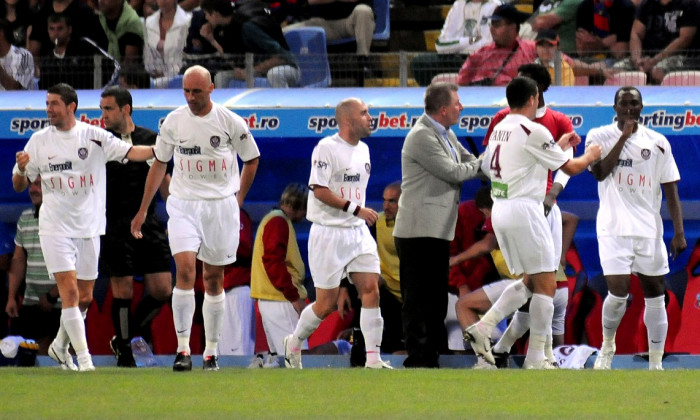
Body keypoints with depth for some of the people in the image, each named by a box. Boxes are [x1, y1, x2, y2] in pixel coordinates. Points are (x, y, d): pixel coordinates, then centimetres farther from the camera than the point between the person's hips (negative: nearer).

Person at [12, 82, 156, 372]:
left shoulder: (94, 136, 0)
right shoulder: (39, 141, 2)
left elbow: (130, 152, -9)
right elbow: (19, 186, 6)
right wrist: (21, 170, -16)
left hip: (88, 226, 2)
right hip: (55, 226, -2)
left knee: (84, 298, 9)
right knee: (69, 291, -13)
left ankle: (60, 345, 30)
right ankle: (83, 356, -10)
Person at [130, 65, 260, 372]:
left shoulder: (230, 122, -4)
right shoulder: (173, 121, 2)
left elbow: (252, 160, 10)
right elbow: (159, 164, 13)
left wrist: (237, 201, 10)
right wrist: (143, 210, 13)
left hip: (220, 205, -1)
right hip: (183, 205, 1)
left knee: (214, 279, 6)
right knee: (184, 270, -16)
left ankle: (211, 352, 16)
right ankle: (183, 349, -15)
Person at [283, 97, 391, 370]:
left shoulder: (363, 149, 13)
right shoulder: (327, 148, -13)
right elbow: (320, 190, -19)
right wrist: (355, 209, -21)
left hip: (357, 231, 7)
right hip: (329, 233, -7)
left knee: (371, 291, -7)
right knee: (327, 303, -2)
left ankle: (373, 360, -7)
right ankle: (294, 343, 23)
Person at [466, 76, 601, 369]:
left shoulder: (500, 129, 12)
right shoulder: (533, 131, -12)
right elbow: (570, 168, -5)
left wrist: (558, 145, 32)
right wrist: (590, 156, 15)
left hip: (500, 210, 9)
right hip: (524, 210, -9)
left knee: (529, 282, 17)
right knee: (546, 285, -1)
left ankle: (482, 328, 3)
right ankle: (535, 358, -3)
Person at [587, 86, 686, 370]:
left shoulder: (657, 142, 5)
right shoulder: (599, 137, 1)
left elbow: (670, 189, 6)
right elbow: (600, 172, -15)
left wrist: (679, 232, 0)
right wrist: (624, 136, -14)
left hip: (649, 228, 3)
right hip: (614, 227, -3)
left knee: (654, 295, 4)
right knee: (618, 291, -14)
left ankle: (656, 364, 10)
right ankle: (607, 345, 13)